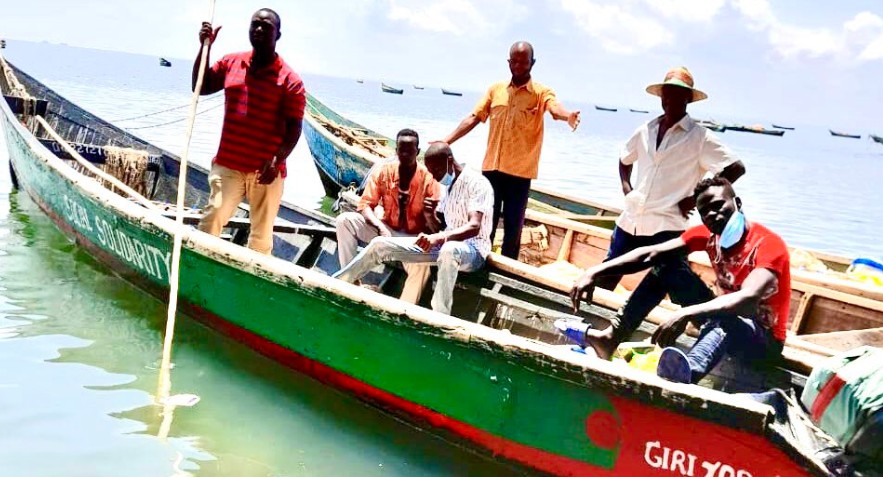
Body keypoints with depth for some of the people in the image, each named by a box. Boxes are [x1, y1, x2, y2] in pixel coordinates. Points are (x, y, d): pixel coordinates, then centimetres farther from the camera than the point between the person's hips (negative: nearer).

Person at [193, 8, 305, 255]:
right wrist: (205, 47, 4)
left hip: (266, 171, -2)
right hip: (228, 165, 2)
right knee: (210, 223, -8)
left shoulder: (289, 80, -4)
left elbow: (294, 127, -7)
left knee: (262, 235, 7)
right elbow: (200, 87, 14)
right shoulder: (231, 63, 9)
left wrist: (277, 161, -20)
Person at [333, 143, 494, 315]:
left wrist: (439, 238, -39)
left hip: (472, 249, -8)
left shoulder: (477, 183, -11)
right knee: (381, 244, -3)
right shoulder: (448, 185, 16)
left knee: (449, 250, -45)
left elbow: (474, 227, -26)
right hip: (444, 244, 8)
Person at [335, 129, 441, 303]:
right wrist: (380, 227, -28)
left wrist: (429, 213, -40)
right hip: (386, 229, 4)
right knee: (345, 220, -17)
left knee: (422, 265, -37)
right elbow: (365, 205, -9)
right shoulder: (383, 171, -7)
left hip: (413, 238, -3)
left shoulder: (429, 178, -14)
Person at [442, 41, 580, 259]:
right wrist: (446, 141, 0)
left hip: (519, 172, -2)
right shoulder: (496, 89, 8)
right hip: (491, 167, 3)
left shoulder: (541, 93, -2)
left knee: (513, 228, 5)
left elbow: (556, 108, -23)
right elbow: (474, 118, 8)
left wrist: (568, 116, -48)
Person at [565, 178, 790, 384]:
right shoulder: (709, 234, -2)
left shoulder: (768, 244, -22)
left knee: (725, 320, -42)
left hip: (763, 340, -7)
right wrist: (595, 272, -25)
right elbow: (652, 254, -12)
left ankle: (685, 373, -75)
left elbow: (748, 299, -41)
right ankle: (611, 337, -16)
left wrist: (686, 314, -54)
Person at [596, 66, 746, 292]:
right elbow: (625, 160, 28)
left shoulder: (699, 137, -6)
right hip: (630, 221, 6)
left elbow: (736, 168, -11)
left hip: (667, 226, -6)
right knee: (604, 279, 14)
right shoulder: (646, 130, 11)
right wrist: (626, 188, 10)